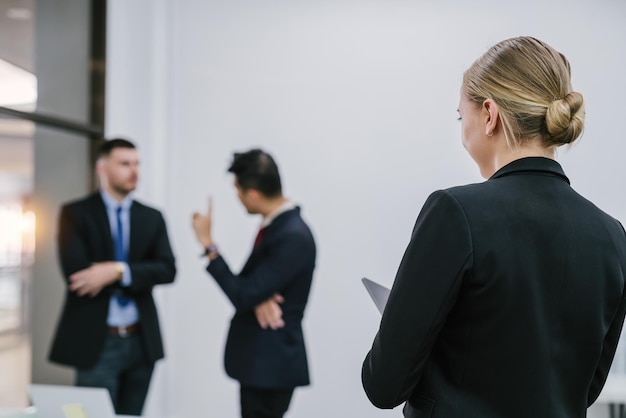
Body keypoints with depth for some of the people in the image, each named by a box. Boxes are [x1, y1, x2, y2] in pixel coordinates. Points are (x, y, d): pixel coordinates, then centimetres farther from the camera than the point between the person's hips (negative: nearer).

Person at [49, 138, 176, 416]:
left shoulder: (152, 217, 8)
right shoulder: (76, 213, -2)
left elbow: (167, 270, -5)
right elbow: (76, 272, -15)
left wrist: (119, 271, -20)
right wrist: (136, 277, -9)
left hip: (142, 342, 4)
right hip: (96, 342, -4)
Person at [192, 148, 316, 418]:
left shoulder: (293, 237, -24)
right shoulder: (276, 224, 5)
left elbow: (243, 296, -22)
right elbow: (248, 283, 9)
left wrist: (208, 243, -17)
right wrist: (258, 298, -15)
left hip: (271, 364, -9)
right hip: (257, 359, 9)